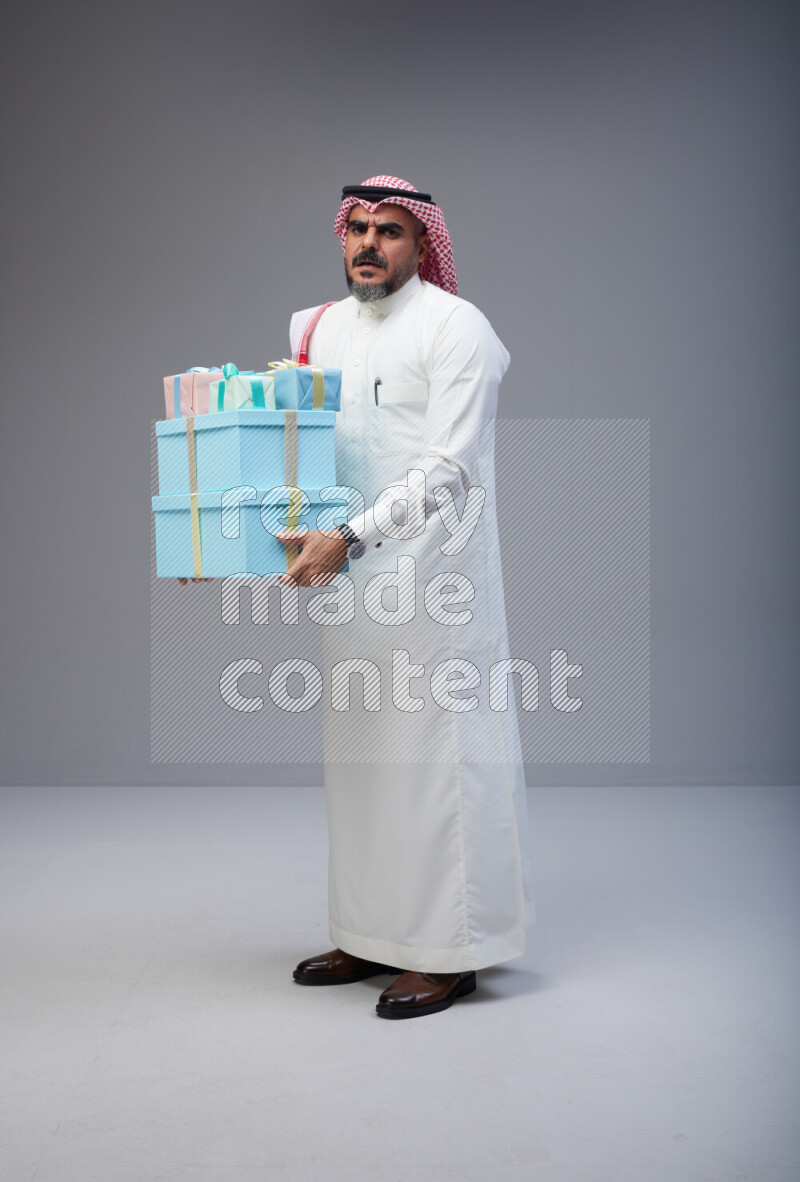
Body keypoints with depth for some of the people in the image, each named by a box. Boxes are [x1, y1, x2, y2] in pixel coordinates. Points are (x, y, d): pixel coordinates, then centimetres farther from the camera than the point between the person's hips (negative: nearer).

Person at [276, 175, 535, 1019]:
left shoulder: (454, 326, -9)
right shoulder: (323, 329, 14)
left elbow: (449, 469, -17)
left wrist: (351, 538, -26)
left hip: (434, 570, -7)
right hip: (353, 572, 7)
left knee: (436, 750, -3)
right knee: (359, 752, 11)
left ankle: (450, 951, 8)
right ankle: (374, 936, 24)